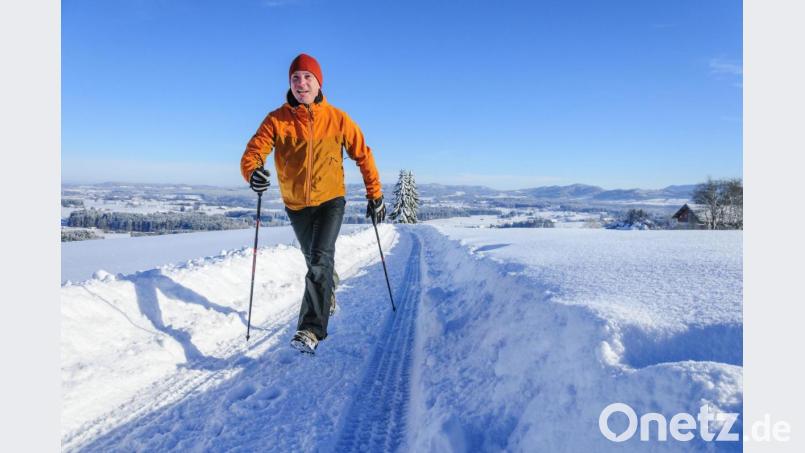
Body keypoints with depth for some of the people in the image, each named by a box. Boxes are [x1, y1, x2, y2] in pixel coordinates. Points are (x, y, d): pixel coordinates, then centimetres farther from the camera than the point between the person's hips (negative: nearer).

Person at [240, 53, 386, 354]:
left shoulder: (337, 119, -8)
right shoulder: (277, 120, -8)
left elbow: (363, 155, -1)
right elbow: (253, 151, -17)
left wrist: (375, 196, 0)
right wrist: (253, 172, -41)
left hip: (331, 200, -2)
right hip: (296, 205, 3)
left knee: (320, 260, -22)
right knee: (315, 262, 20)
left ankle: (312, 329, -17)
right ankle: (328, 295, 51)